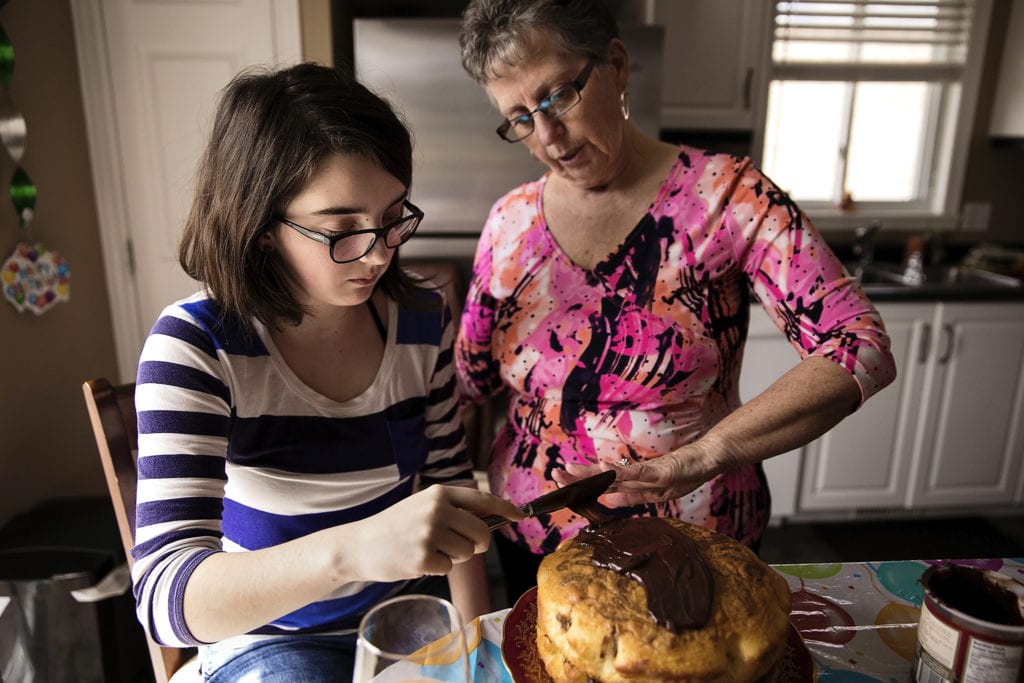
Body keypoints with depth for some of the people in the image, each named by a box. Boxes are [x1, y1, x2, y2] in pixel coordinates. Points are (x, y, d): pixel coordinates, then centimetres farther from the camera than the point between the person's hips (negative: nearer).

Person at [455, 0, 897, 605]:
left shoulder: (725, 194, -14)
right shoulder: (510, 222, -4)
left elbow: (861, 350, -20)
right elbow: (468, 380, 5)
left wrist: (703, 455, -31)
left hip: (697, 551, -2)